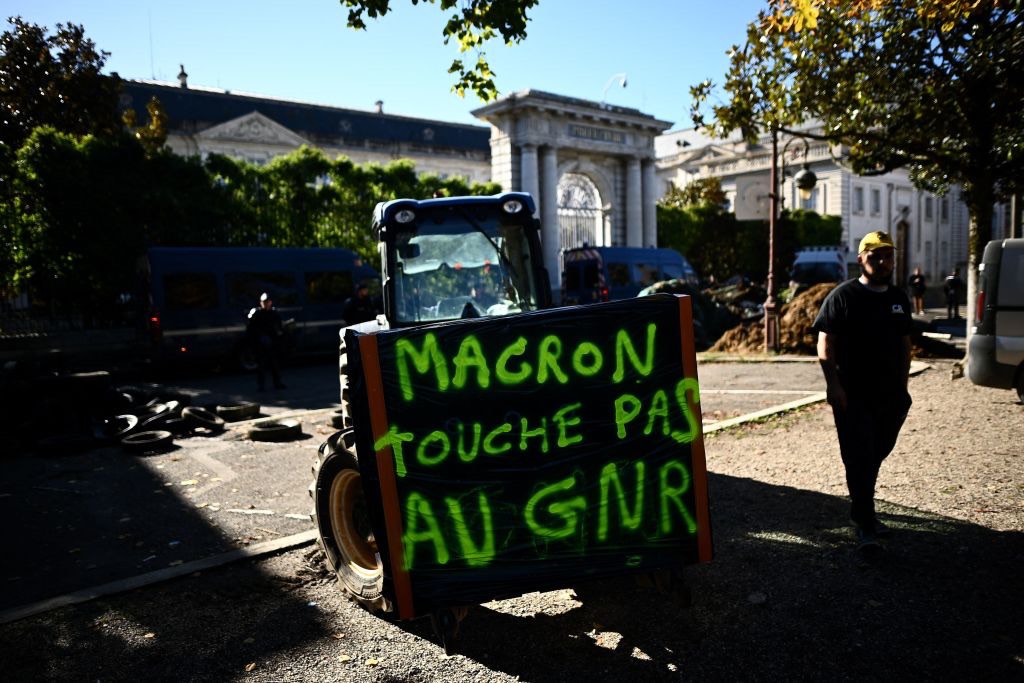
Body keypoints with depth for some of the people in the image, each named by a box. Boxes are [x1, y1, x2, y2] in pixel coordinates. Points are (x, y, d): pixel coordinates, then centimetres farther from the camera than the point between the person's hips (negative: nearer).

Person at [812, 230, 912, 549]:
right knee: (860, 459, -5)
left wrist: (902, 385, 14)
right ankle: (866, 525, 2)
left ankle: (861, 513, 30)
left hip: (890, 396, 6)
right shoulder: (843, 296, -5)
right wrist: (834, 385, -16)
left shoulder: (899, 299, 13)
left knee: (875, 456, 15)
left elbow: (905, 345, 20)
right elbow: (825, 345, -9)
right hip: (853, 396, -6)